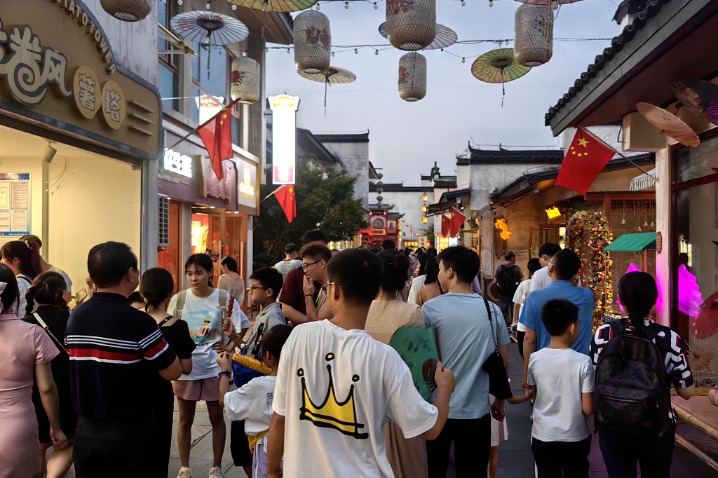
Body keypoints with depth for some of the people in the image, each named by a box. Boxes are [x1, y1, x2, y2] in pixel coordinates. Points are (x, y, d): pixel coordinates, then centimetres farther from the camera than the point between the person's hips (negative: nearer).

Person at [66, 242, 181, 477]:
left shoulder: (75, 317, -1)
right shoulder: (139, 322, -21)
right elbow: (173, 372, -13)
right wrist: (160, 338, 2)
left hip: (86, 430, 5)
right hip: (129, 432, -5)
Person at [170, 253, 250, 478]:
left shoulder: (224, 298, -7)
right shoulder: (178, 300, -3)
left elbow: (243, 328, -1)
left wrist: (229, 348, -12)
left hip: (213, 367, -1)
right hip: (185, 367, 1)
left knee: (217, 417, 10)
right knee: (185, 419, 12)